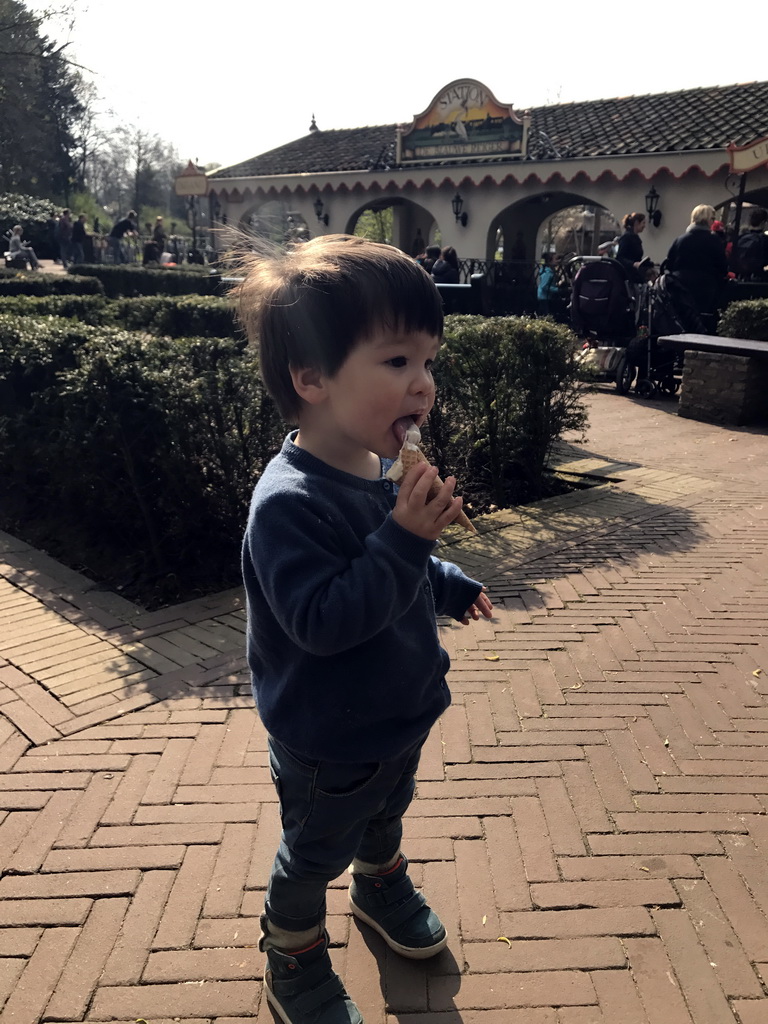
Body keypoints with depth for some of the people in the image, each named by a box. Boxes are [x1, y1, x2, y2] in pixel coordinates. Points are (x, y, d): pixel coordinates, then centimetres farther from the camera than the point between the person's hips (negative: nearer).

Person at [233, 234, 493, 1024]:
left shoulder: (383, 466, -5)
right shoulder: (288, 504, -34)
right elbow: (321, 620, -36)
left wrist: (450, 587, 15)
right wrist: (404, 540, -39)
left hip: (399, 713, 8)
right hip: (328, 745, -7)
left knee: (386, 811, 33)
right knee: (314, 854, 18)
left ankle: (381, 887, 62)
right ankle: (291, 959, 46)